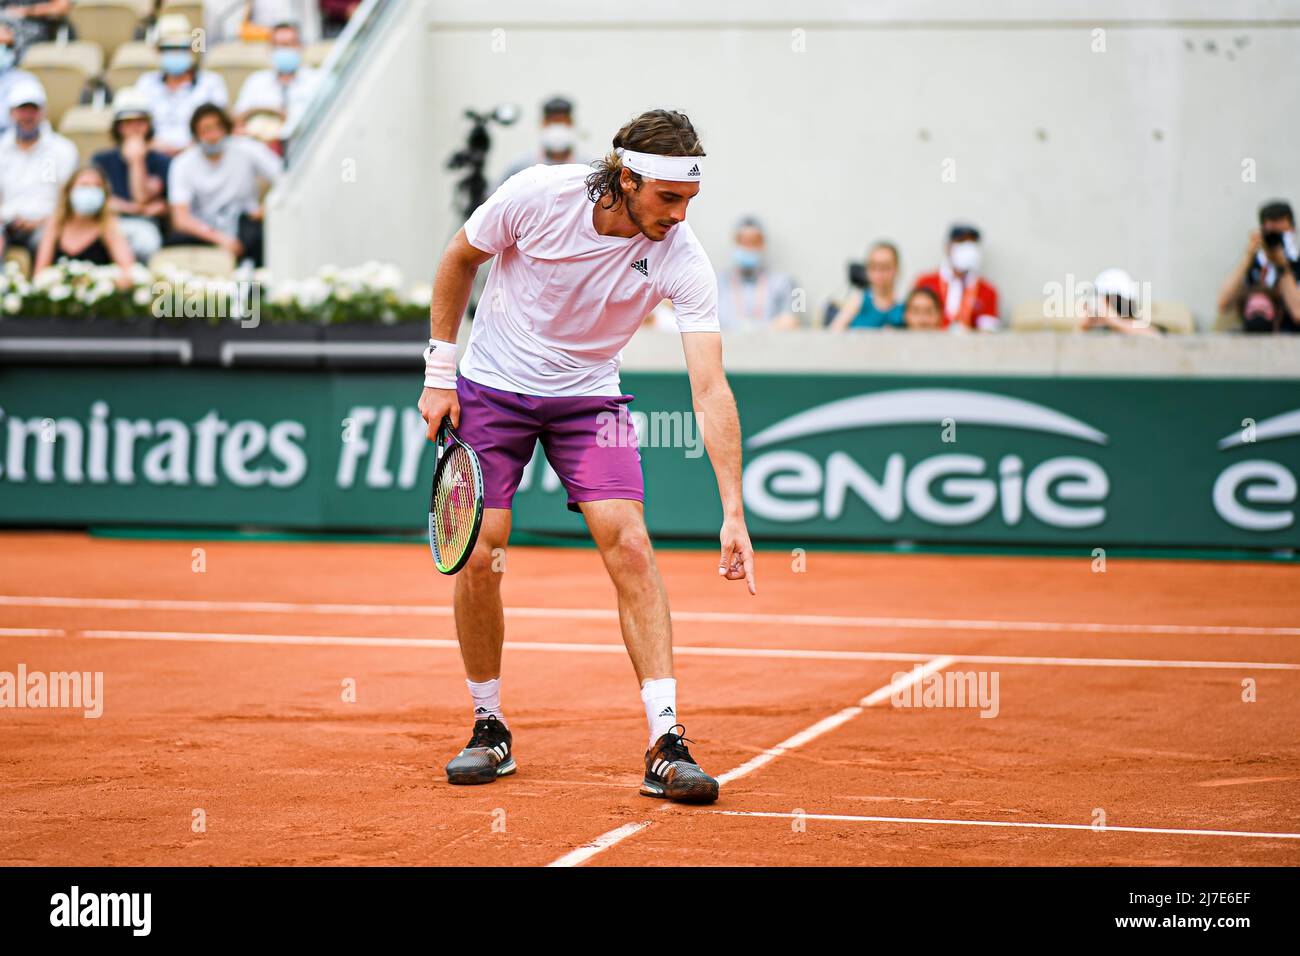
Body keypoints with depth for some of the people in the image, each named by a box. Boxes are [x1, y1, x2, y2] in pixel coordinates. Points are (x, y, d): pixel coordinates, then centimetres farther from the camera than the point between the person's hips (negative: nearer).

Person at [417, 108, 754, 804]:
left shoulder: (681, 259, -22)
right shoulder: (537, 195, -23)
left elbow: (711, 390, -26)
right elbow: (460, 259, -3)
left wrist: (733, 512, -33)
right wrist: (439, 372, -4)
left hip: (589, 396, 0)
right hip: (492, 388, 0)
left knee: (628, 544, -17)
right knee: (478, 555, -7)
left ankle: (665, 749, -17)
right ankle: (489, 731, 14)